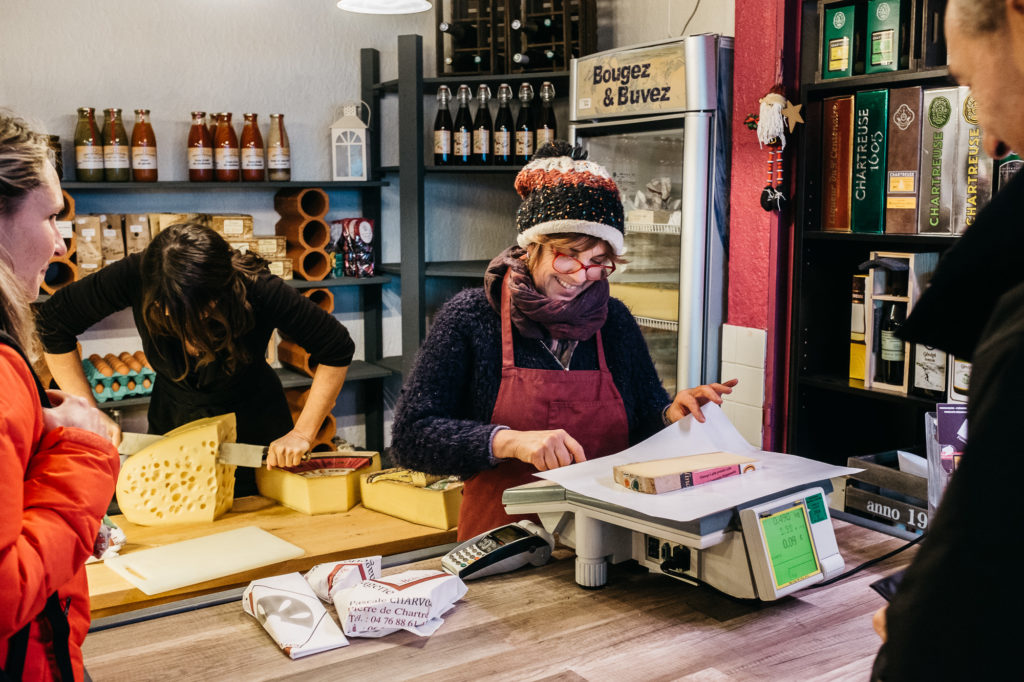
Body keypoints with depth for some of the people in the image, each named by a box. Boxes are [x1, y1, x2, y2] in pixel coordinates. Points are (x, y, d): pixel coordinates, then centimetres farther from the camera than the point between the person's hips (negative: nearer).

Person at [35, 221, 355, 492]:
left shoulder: (259, 291, -31)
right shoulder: (136, 275, -27)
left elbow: (337, 349, -20)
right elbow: (54, 322, -15)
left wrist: (302, 433, -24)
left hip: (254, 428, -1)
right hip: (173, 421, 2)